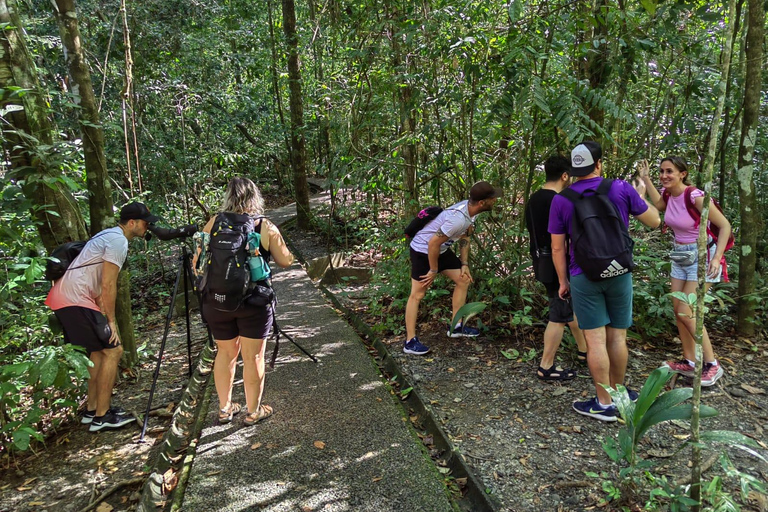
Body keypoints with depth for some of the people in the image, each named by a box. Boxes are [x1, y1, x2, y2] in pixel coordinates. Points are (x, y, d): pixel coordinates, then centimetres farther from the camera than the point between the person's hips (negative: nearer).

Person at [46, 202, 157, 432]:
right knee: (112, 350, -6)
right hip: (76, 301, -10)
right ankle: (101, 417, -1)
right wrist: (111, 321, -7)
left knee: (99, 350, 17)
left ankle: (92, 409, 23)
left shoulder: (109, 235, 18)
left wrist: (103, 315, 16)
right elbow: (108, 286, -16)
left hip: (64, 298, 10)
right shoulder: (118, 241, -13)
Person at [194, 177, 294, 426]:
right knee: (253, 357, 10)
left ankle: (224, 408, 31)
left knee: (225, 352, 20)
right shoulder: (266, 227, -6)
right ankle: (253, 411, 23)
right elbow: (286, 261, 1)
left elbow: (197, 264, 1)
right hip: (253, 302, -3)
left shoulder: (214, 223, -1)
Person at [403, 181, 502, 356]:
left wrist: (465, 264, 6)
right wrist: (433, 271, -17)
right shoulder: (458, 219, -35)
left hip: (442, 249, 10)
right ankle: (410, 341, -1)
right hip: (423, 250, -10)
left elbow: (464, 238, 8)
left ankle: (456, 327, 22)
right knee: (418, 294, -6)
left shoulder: (470, 208, -7)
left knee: (464, 280, 12)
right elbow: (433, 243, -29)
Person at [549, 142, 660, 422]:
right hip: (619, 274, 1)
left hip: (584, 277, -1)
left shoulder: (561, 200, -4)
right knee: (617, 337, 13)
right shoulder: (621, 188, -4)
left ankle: (604, 404, 10)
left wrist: (563, 281, 9)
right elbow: (654, 221, 7)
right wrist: (640, 197, 25)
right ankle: (617, 391, 29)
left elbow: (557, 247, -1)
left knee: (596, 340, 2)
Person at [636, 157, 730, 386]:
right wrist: (645, 178, 8)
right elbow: (658, 205, 18)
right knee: (678, 310, 8)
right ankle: (689, 362, 19)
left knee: (686, 312, -9)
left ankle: (712, 364, 6)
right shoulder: (668, 194, -3)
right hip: (680, 256, 8)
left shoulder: (695, 196, -22)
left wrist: (716, 258, -27)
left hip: (701, 256, -8)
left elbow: (725, 225, -18)